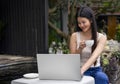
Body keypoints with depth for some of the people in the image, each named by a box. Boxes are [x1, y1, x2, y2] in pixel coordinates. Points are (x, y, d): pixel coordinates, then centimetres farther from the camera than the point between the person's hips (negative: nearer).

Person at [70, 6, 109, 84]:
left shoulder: (101, 37, -2)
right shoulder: (75, 36, 1)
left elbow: (94, 56, -20)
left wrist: (82, 70, -37)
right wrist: (80, 49, -18)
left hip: (96, 70, 0)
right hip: (80, 70, 0)